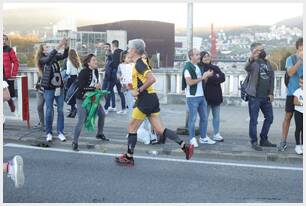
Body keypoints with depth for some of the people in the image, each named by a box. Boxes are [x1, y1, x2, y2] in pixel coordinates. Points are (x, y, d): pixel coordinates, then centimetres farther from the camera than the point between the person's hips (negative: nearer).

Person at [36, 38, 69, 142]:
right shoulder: (42, 59, -6)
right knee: (49, 111, 3)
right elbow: (49, 58, -26)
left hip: (59, 87, 4)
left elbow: (64, 55, -6)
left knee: (60, 110, 4)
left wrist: (66, 46, -23)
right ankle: (49, 133, 14)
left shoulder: (55, 56, 7)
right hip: (49, 89, -4)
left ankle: (60, 132, 11)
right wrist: (58, 46, -32)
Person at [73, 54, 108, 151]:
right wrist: (94, 87, -23)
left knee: (102, 114, 14)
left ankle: (100, 134, 36)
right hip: (82, 99, -8)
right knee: (81, 120, -13)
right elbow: (82, 87, -23)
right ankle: (75, 142, -4)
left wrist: (99, 89, -3)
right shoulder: (83, 72, -19)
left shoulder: (96, 71, 3)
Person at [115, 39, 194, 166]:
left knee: (132, 128, 3)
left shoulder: (139, 64, -14)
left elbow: (152, 79, -27)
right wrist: (133, 86, 14)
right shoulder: (140, 63, 17)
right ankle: (184, 146, 2)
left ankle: (128, 158, 12)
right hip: (151, 100, 10)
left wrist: (138, 91, -20)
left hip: (145, 100, -9)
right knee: (159, 129, 7)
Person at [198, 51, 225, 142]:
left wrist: (212, 78, -13)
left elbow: (223, 77, 2)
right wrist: (216, 78, -8)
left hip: (216, 96, 6)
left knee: (216, 116, 10)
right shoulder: (200, 68, -2)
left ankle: (216, 134, 18)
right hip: (206, 96, -6)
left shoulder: (215, 68, 16)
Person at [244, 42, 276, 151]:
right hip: (254, 96, -7)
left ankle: (264, 140, 27)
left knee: (269, 118, 14)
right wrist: (251, 58, -56)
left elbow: (272, 77, 15)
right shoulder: (253, 62, -10)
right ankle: (254, 142, 10)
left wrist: (271, 93, 8)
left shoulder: (267, 62, 11)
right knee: (254, 120, 0)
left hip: (266, 96, 7)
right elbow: (247, 68, -34)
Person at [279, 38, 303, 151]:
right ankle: (283, 141, 9)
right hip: (292, 92, -2)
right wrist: (300, 60, -22)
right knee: (288, 116, 3)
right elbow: (290, 73, -14)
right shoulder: (291, 59, 0)